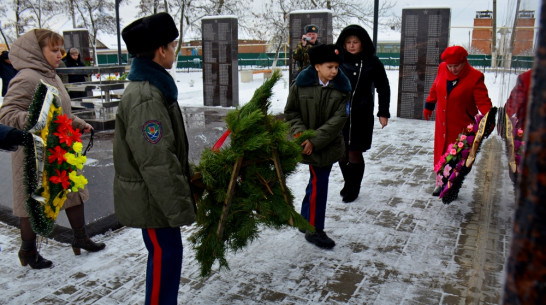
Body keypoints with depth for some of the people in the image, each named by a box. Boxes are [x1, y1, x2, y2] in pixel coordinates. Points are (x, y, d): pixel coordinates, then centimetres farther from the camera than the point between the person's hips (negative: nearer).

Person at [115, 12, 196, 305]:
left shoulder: (151, 87, 9)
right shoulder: (145, 98, -24)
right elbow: (156, 162, -26)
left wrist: (187, 179, 21)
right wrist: (180, 208, -21)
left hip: (154, 193, 10)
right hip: (151, 197, -10)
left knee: (166, 253, 19)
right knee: (165, 254, 3)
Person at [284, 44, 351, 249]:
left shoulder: (342, 88, -6)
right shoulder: (301, 84, -9)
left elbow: (338, 120, -13)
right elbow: (291, 112, -2)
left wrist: (315, 140, -21)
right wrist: (301, 132, -18)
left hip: (329, 144, 4)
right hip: (307, 144, -4)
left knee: (317, 182, 17)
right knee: (318, 183, -4)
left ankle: (306, 221, 37)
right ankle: (314, 230, 11)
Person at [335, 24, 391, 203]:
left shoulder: (372, 62, 0)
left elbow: (383, 88, 8)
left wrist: (383, 113, 4)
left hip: (361, 115, -2)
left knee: (355, 153, 2)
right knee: (341, 152, 8)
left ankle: (354, 188, 23)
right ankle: (348, 183, 32)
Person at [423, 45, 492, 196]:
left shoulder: (474, 77, -15)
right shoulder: (442, 69, -3)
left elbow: (483, 101, -16)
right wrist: (429, 106, 21)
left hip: (462, 125, -4)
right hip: (442, 123, 5)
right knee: (440, 151, 14)